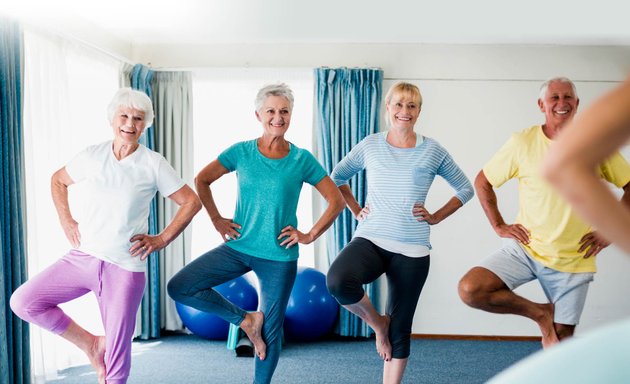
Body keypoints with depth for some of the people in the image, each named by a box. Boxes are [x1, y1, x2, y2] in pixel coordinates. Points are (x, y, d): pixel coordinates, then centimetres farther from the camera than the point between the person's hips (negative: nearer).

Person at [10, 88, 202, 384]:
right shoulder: (92, 156, 3)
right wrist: (66, 220, 8)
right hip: (82, 257, 4)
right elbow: (58, 181, 20)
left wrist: (163, 239, -6)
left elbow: (191, 202, -1)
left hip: (125, 268, -3)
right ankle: (91, 343, 10)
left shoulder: (154, 164, -5)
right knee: (23, 302, -8)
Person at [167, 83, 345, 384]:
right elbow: (202, 181, 9)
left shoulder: (302, 159, -4)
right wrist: (217, 220, 2)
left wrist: (310, 235, -6)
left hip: (279, 256, -2)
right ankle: (245, 320, 6)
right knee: (179, 287, -10)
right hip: (238, 247, 2)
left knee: (271, 331, 7)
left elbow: (336, 201, -1)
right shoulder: (241, 152, -2)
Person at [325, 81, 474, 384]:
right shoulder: (370, 145, 5)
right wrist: (356, 210, 8)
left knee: (400, 330, 6)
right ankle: (377, 322, 1)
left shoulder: (432, 150, 3)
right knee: (338, 281, -31)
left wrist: (436, 217, 3)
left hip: (411, 251, 0)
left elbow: (465, 189, 13)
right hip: (370, 240, 0)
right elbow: (337, 178, 19)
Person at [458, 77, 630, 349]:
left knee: (563, 337, 8)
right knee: (470, 289, -20)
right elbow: (482, 181, 4)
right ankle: (540, 313, 1)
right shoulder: (522, 142, -5)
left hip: (574, 259, 1)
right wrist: (499, 226, -3)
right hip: (525, 248, 0)